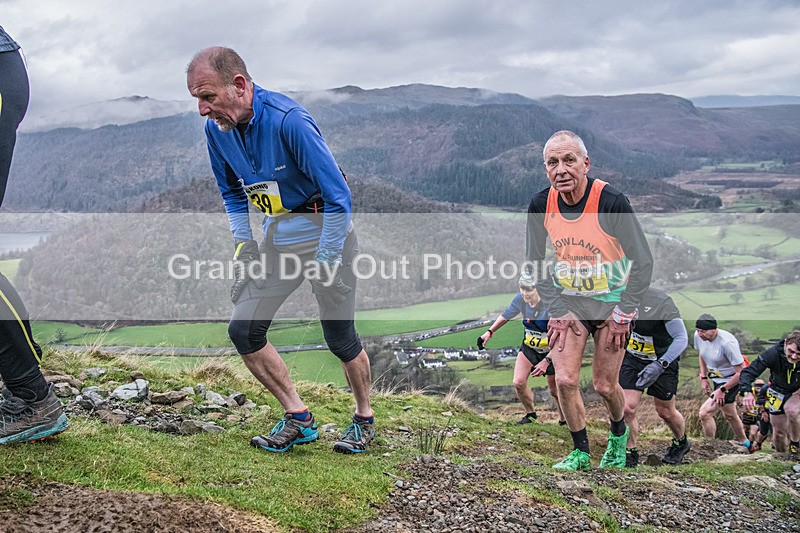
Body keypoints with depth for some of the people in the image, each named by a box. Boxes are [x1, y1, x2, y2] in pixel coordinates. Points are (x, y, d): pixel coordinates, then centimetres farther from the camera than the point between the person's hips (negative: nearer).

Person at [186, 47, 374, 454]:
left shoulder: (287, 120, -26)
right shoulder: (217, 128, -5)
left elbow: (338, 197, -23)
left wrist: (323, 264, -20)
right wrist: (244, 243, 2)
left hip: (324, 229, -6)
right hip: (277, 234, 7)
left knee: (339, 337, -1)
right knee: (243, 331, 0)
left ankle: (364, 420, 24)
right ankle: (298, 419, 14)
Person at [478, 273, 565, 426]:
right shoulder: (520, 299, -16)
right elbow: (506, 315, 6)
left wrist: (547, 361, -30)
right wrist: (489, 332, 0)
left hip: (551, 351, -4)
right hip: (529, 347, 4)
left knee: (555, 391, 7)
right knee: (518, 383, -6)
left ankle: (564, 421, 33)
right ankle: (530, 414, 20)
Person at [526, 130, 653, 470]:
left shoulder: (611, 201, -23)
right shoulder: (540, 205, -12)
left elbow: (643, 260, -15)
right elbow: (535, 263, 1)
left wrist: (623, 314, -13)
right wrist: (557, 311, -4)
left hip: (612, 300, -3)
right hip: (568, 301, 3)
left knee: (604, 385, 4)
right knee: (565, 380, -6)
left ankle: (619, 433, 37)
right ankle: (580, 453, 15)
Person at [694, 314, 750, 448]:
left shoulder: (727, 342, -33)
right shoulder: (698, 336, -12)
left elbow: (742, 372, -27)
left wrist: (722, 390, -23)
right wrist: (704, 378, 7)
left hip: (731, 381, -8)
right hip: (717, 379, 8)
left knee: (704, 413, -17)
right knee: (729, 415, 26)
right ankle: (744, 443, 50)